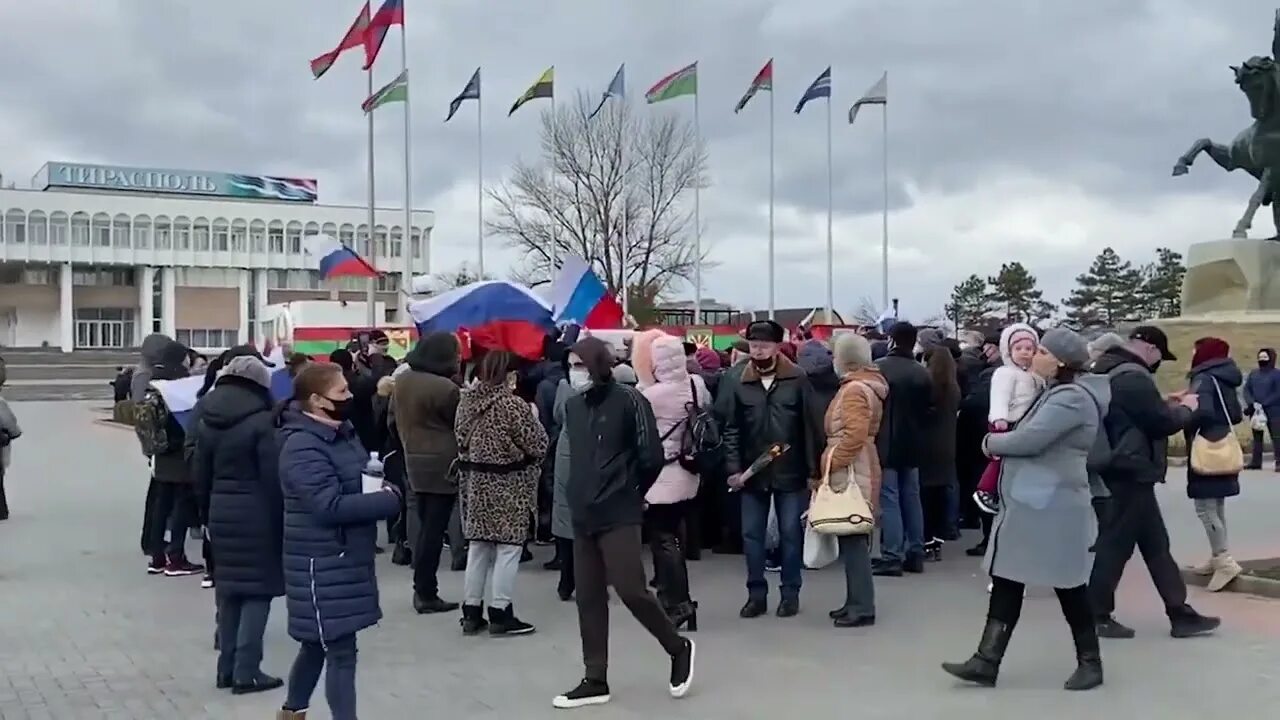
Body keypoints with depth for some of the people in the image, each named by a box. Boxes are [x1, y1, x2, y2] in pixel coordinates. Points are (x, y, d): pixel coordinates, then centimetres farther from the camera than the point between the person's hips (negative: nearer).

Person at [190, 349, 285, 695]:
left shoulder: (206, 420, 7)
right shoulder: (261, 421, -15)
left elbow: (200, 474, 11)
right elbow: (273, 478, -15)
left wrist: (208, 512, 19)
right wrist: (280, 520, -7)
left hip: (221, 512, 7)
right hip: (256, 514, -7)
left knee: (228, 589, 14)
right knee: (257, 589, 0)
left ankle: (227, 667, 19)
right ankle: (246, 671, -1)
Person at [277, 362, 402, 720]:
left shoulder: (341, 431, 7)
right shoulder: (303, 447, -22)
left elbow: (360, 478, 21)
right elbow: (330, 506, -28)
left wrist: (382, 487, 1)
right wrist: (388, 501, -20)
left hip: (346, 557, 9)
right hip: (323, 563, -9)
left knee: (319, 642, 22)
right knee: (340, 651, -5)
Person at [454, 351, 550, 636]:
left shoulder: (466, 401, 3)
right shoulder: (514, 405, -17)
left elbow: (461, 440, 13)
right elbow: (537, 446, -12)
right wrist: (533, 419, 5)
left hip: (474, 482, 7)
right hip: (508, 485, -7)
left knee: (477, 547, 13)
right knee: (507, 549, 1)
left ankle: (472, 612, 17)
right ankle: (500, 614, 4)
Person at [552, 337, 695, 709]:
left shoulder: (629, 401, -10)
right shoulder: (572, 405, 10)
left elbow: (651, 457, -9)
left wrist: (631, 493, 3)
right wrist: (580, 496, 14)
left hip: (619, 516, -6)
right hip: (583, 516, 7)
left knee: (631, 590, -9)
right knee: (588, 599, 7)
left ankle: (679, 648, 15)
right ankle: (595, 681, 15)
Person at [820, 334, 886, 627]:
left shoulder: (855, 390, -16)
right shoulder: (865, 385, 17)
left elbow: (855, 435, -26)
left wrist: (833, 463, -19)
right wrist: (835, 461, 19)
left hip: (850, 472, -11)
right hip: (854, 470, 11)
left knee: (853, 540, -8)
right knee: (852, 539, 13)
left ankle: (862, 607, -5)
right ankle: (856, 602, 19)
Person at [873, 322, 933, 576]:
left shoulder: (879, 368, -13)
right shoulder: (921, 372, 4)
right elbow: (928, 409, 9)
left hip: (885, 443, -6)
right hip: (912, 444, 6)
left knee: (889, 500, -5)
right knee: (912, 498, 12)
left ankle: (892, 557, -6)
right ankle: (915, 554, 16)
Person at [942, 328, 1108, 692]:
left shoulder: (1071, 398, -17)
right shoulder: (1056, 393, 18)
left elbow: (1029, 440, -23)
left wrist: (992, 442, -7)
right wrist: (1001, 441, 2)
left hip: (1051, 507, -10)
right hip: (1028, 504, 10)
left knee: (1068, 586, 2)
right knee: (1006, 583, 6)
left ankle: (1090, 662, 17)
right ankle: (987, 661, 7)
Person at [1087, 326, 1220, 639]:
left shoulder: (1108, 370, 12)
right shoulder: (1133, 377, -20)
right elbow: (1163, 423, -16)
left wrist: (1163, 403, 16)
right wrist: (1185, 408, 3)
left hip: (1118, 469, 11)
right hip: (1130, 472, -11)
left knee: (1155, 544, 13)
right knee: (1115, 544, -2)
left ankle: (1180, 614, 17)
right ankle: (1096, 617, 7)